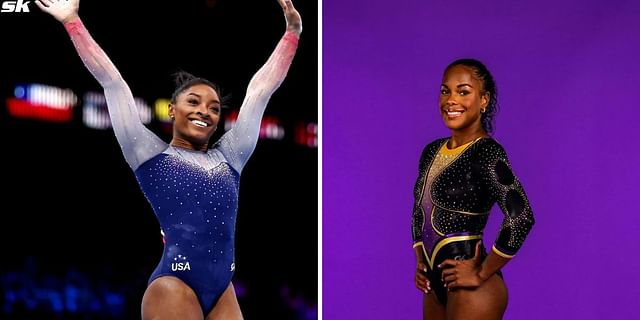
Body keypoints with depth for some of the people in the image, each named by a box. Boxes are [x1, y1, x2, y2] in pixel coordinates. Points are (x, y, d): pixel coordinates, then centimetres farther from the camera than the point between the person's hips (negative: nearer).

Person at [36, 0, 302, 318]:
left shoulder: (228, 157, 18)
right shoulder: (151, 155, 7)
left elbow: (260, 89, 20)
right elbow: (112, 83, 8)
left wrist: (292, 32, 22)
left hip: (223, 291, 5)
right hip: (174, 286, -5)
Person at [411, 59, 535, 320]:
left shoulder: (486, 152, -14)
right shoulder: (432, 151, 9)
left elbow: (521, 218, -25)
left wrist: (481, 274, -18)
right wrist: (420, 261, 11)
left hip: (470, 289, -7)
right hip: (436, 284, 7)